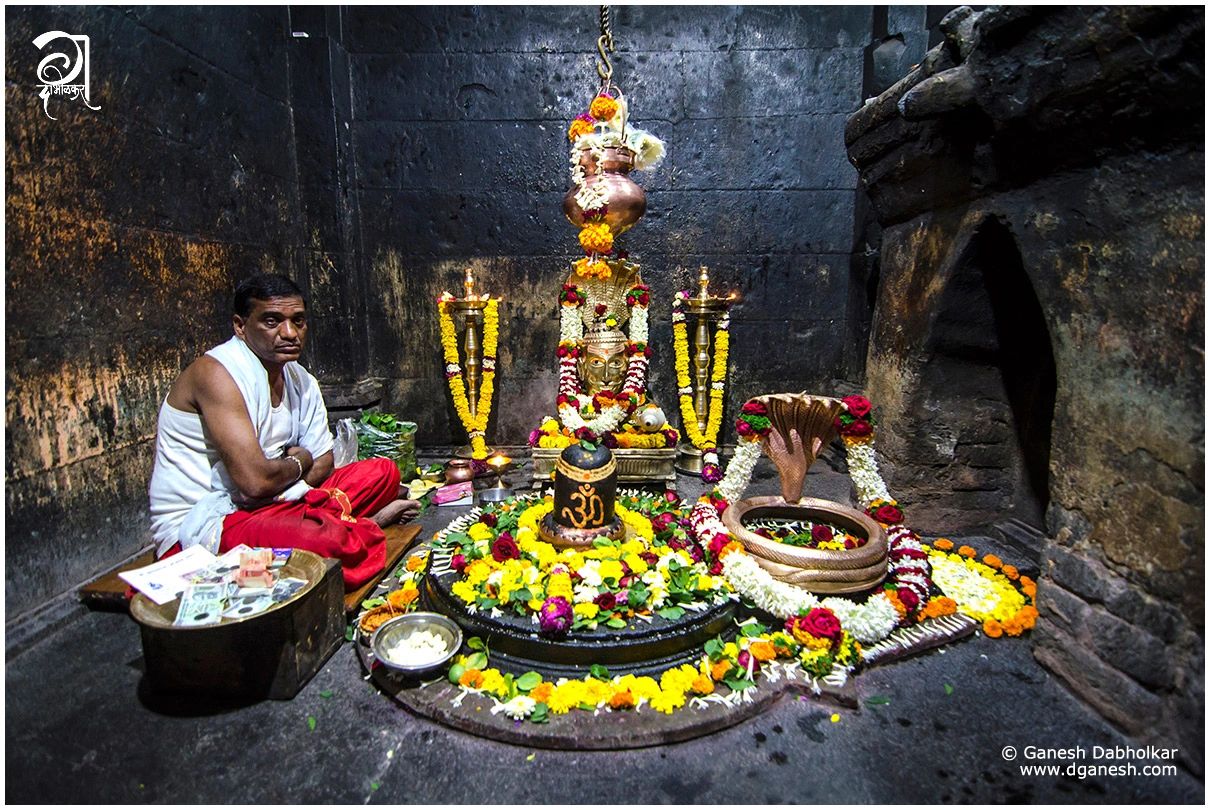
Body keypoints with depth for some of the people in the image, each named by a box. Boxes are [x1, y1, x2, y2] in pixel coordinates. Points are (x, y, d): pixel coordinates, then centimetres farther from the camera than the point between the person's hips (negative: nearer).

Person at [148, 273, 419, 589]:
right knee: (329, 540, -31)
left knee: (383, 471, 6)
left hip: (265, 506, 8)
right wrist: (298, 463, -6)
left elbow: (323, 463, 8)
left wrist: (283, 488, -14)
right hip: (195, 530, -7)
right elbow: (254, 479, -27)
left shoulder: (301, 381, 6)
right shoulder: (217, 373, -19)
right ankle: (363, 526, 0)